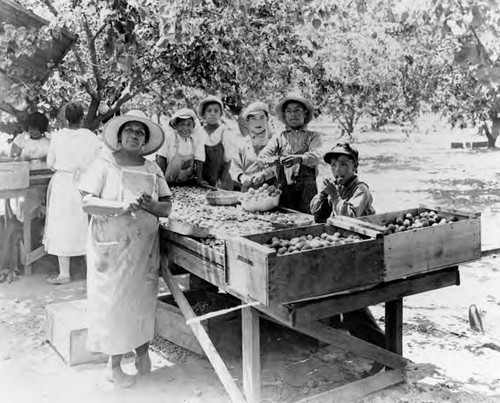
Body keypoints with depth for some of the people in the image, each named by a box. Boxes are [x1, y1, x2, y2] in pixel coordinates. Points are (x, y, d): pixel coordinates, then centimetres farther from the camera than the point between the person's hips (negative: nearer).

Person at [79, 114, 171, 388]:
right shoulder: (104, 165, -3)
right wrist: (124, 206, -24)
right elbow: (87, 203, -12)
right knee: (114, 301, 1)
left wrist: (150, 206, -17)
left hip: (144, 246, 3)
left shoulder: (152, 169, 8)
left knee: (143, 298, 8)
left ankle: (142, 350, 29)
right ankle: (115, 365, 14)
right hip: (111, 247, -3)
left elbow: (167, 206, 5)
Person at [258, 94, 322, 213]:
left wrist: (299, 159, -28)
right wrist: (275, 160, -21)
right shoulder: (279, 137, 16)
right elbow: (262, 156, 2)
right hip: (284, 188, 1)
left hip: (307, 189, -1)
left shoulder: (313, 136, 11)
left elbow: (315, 156, -8)